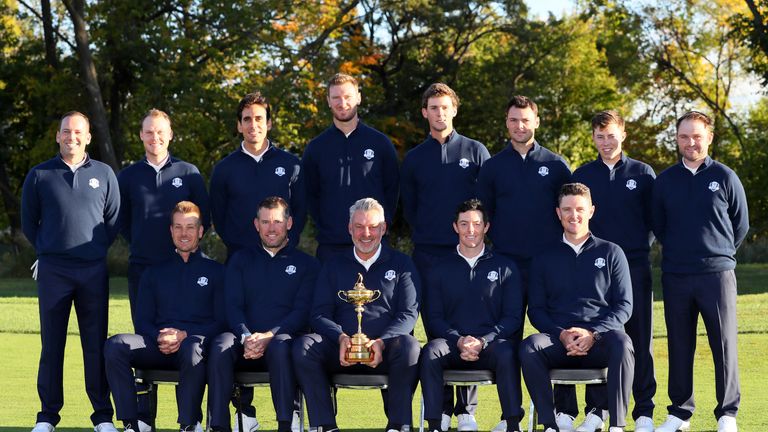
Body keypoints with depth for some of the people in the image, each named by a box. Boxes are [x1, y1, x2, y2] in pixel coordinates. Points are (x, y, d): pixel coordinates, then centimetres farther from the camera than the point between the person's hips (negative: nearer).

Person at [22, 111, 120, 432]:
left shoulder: (104, 174, 9)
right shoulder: (39, 175, 7)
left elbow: (113, 219, 14)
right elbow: (28, 222, 13)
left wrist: (96, 250, 9)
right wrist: (48, 250, 9)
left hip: (94, 271, 0)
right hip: (52, 271, 0)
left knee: (96, 343, 0)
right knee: (51, 343, 1)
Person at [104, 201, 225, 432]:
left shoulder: (215, 271, 15)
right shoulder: (155, 273, 25)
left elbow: (221, 322, 5)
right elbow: (142, 321, 17)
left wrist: (185, 335, -12)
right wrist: (159, 337, -7)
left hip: (196, 340, -3)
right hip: (158, 345, 3)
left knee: (192, 349, -41)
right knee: (115, 345, -27)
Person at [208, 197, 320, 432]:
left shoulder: (307, 264, 14)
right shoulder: (241, 260, 22)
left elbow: (302, 312, 1)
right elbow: (233, 306, 9)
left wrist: (269, 336, -16)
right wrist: (246, 337, -12)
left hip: (285, 339, -2)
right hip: (246, 344, 2)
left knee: (280, 346, -38)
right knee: (221, 345, -33)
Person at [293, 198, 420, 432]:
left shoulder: (401, 264, 14)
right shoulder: (334, 265, 19)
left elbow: (408, 314, 3)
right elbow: (319, 314, 9)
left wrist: (381, 342, -17)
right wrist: (341, 337, -14)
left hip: (384, 352, -2)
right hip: (341, 351, 2)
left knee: (408, 345, -35)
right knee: (304, 345, -27)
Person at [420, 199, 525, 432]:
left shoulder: (505, 268, 13)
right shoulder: (439, 270, 16)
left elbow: (513, 317, 5)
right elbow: (433, 318, 8)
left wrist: (482, 342, -12)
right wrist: (458, 341, -12)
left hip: (490, 344, -1)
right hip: (452, 346, 1)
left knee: (506, 353, -36)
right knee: (430, 352, -33)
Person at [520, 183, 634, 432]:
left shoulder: (611, 253, 14)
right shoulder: (544, 258, 18)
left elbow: (624, 305, 7)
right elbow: (536, 310, 11)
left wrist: (593, 334, -11)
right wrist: (561, 335, -9)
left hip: (599, 342, -1)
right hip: (559, 343, 1)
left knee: (621, 342, -36)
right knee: (529, 347, -32)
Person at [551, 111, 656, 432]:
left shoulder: (643, 174, 6)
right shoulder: (581, 175, 8)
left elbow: (655, 219, 7)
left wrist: (640, 247, -3)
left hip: (635, 267, -1)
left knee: (640, 339, 1)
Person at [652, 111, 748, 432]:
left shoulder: (724, 177, 1)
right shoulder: (665, 180, 6)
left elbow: (740, 224, 8)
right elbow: (657, 225, 16)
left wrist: (720, 253, 8)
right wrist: (677, 252, 11)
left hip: (717, 273, -2)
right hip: (675, 276, 2)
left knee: (724, 344, -1)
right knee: (679, 345, 7)